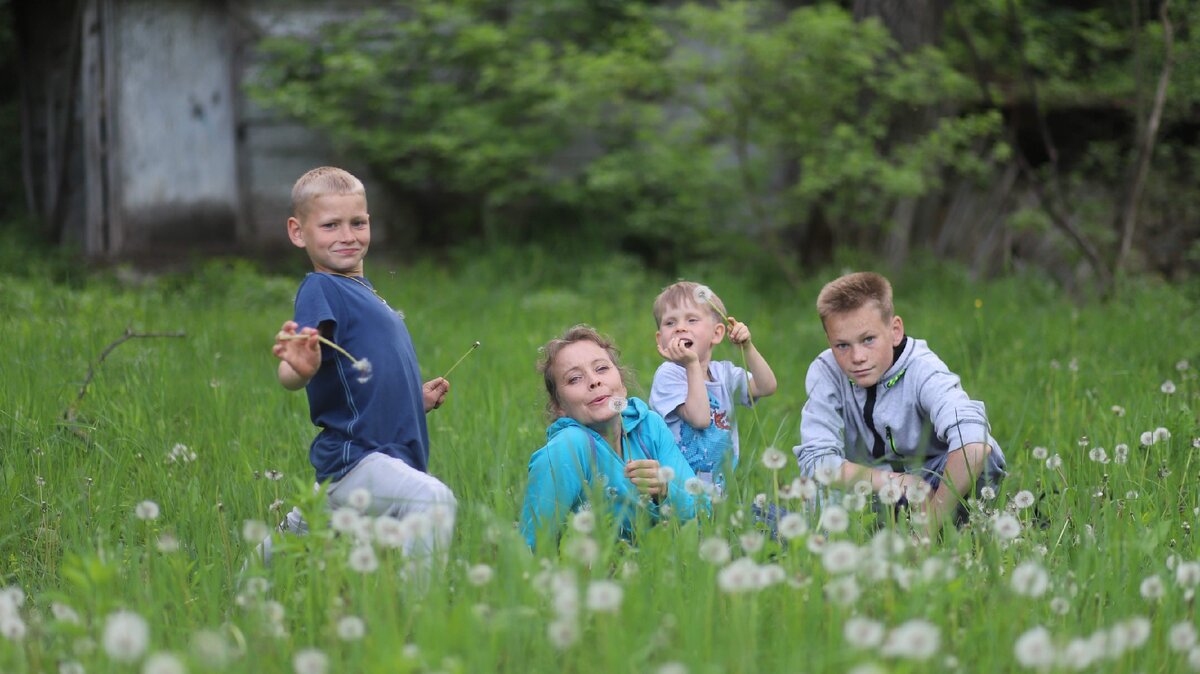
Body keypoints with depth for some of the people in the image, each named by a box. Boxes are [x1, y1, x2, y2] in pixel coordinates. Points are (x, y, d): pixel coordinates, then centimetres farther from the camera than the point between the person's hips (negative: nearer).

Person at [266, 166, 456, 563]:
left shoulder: (362, 292, 19)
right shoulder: (321, 289, -8)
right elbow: (292, 375, -25)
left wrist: (418, 399, 17)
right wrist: (299, 368, -47)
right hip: (351, 457, -10)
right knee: (434, 500, -32)